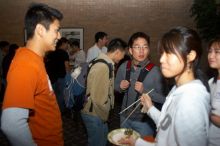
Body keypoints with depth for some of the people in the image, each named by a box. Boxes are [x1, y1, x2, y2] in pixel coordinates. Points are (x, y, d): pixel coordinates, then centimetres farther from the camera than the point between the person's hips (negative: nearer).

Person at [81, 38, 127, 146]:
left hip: (98, 114, 9)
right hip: (94, 114, -9)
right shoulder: (103, 67, -26)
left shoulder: (104, 64, 5)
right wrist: (104, 116, -12)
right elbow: (98, 97, -27)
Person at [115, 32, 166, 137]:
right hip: (125, 117, 4)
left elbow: (163, 99, -17)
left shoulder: (155, 71, -21)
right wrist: (121, 87, -14)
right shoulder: (123, 67, -9)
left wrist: (144, 90, -28)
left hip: (144, 121, -4)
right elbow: (116, 86, 7)